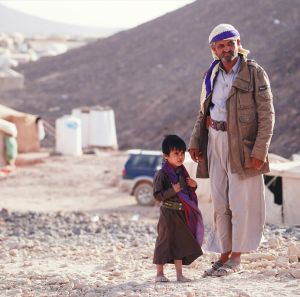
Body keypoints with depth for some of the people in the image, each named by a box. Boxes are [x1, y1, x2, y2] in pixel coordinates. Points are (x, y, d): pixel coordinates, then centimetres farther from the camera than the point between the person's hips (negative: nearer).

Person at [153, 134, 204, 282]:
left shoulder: (182, 173, 10)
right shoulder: (162, 174, -13)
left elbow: (187, 192, 22)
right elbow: (157, 195, -18)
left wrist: (193, 186, 2)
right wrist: (173, 191, -27)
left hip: (182, 213, 7)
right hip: (168, 213, -7)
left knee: (180, 242, 10)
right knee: (165, 241, -1)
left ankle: (179, 274, 16)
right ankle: (159, 273, 9)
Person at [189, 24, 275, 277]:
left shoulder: (254, 73, -7)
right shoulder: (212, 75, 10)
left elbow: (267, 115, -10)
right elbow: (204, 111, 18)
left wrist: (260, 150, -16)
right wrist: (195, 141, 8)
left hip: (242, 145, -5)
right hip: (216, 142, 6)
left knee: (240, 202, -2)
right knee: (220, 203, 7)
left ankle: (236, 258, 6)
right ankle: (224, 256, 14)